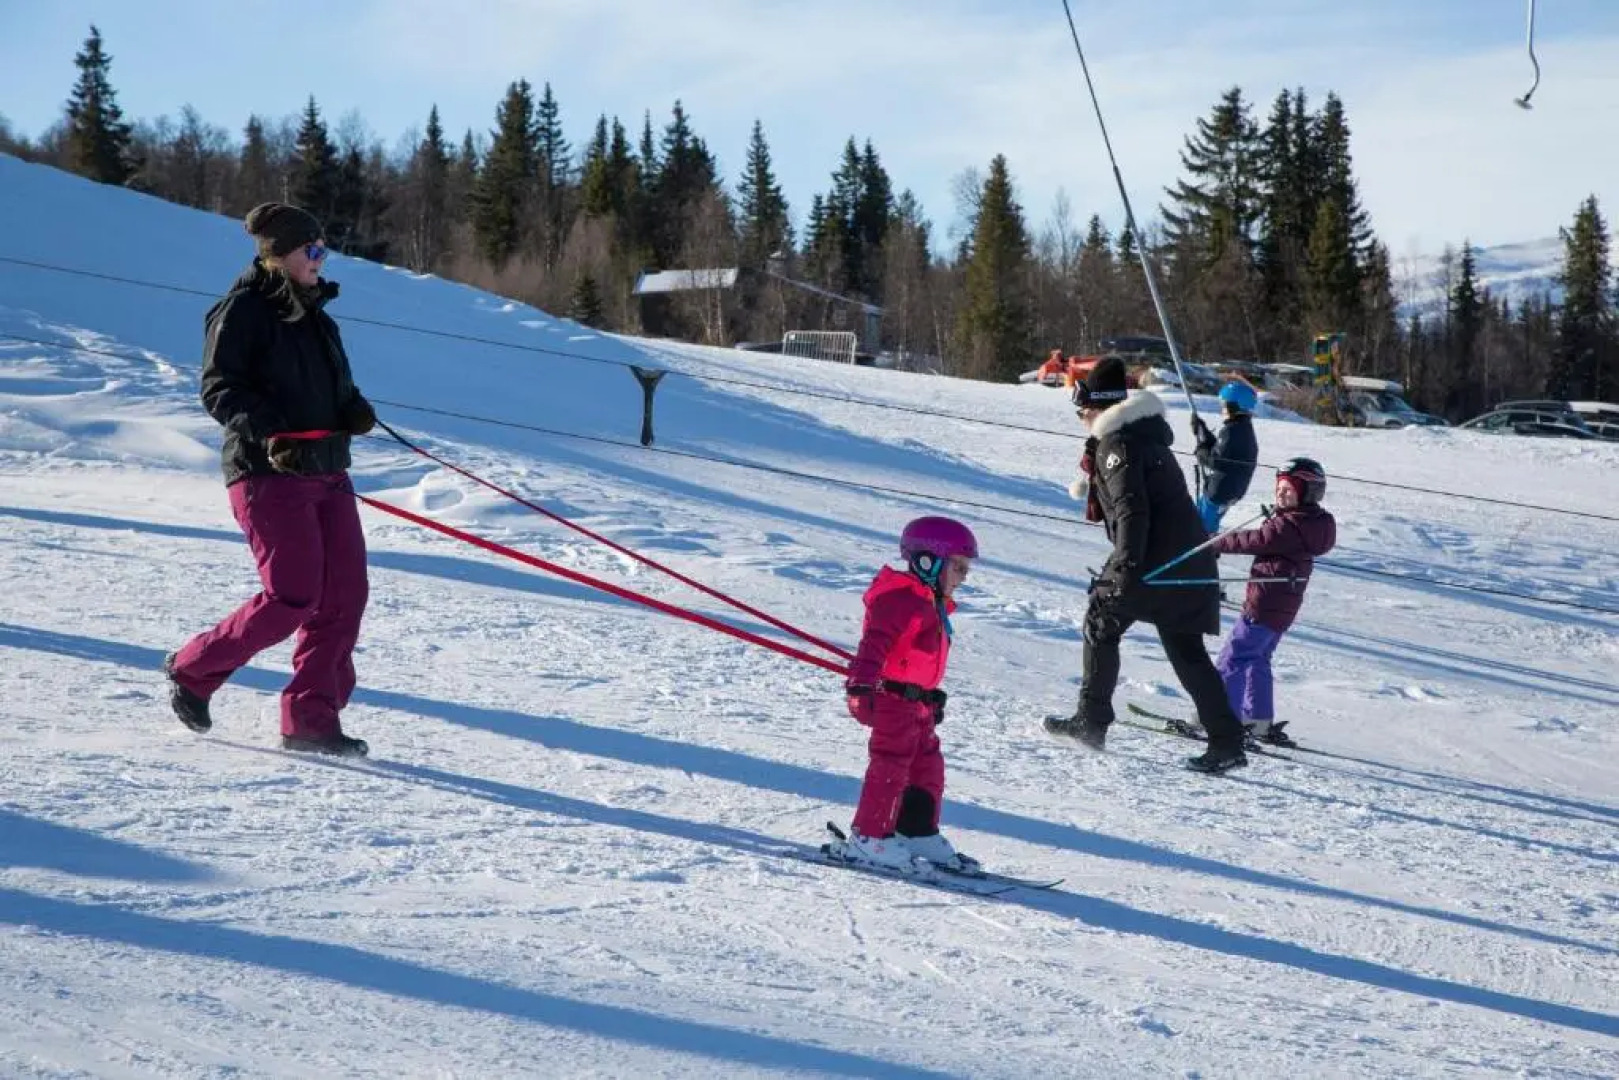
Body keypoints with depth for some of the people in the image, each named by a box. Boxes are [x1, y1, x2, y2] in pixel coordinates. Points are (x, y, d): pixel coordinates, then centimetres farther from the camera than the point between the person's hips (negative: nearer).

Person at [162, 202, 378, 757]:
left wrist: (353, 408, 1)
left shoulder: (314, 314, 19)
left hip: (326, 471, 8)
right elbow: (219, 388, -12)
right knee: (294, 596, -13)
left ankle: (310, 719, 4)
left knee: (345, 593, -2)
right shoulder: (243, 310, -6)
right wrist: (269, 432, -26)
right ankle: (193, 669, 8)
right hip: (267, 473, -8)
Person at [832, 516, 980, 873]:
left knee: (928, 766, 13)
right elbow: (876, 642, -29)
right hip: (891, 697, -11)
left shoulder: (931, 605, 18)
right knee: (891, 765, -9)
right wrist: (861, 683, -41)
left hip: (917, 701, 11)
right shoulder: (903, 600, -17)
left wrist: (932, 696, 36)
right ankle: (868, 838, -5)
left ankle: (919, 834, 22)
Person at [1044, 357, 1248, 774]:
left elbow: (1132, 509, -20)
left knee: (1100, 624, 11)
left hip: (1154, 561, -8)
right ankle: (1226, 741, 1)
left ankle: (1092, 721, 14)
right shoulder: (1147, 436, 21)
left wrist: (1126, 564, -24)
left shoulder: (1116, 443, -8)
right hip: (1192, 559, 8)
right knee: (1186, 649, 9)